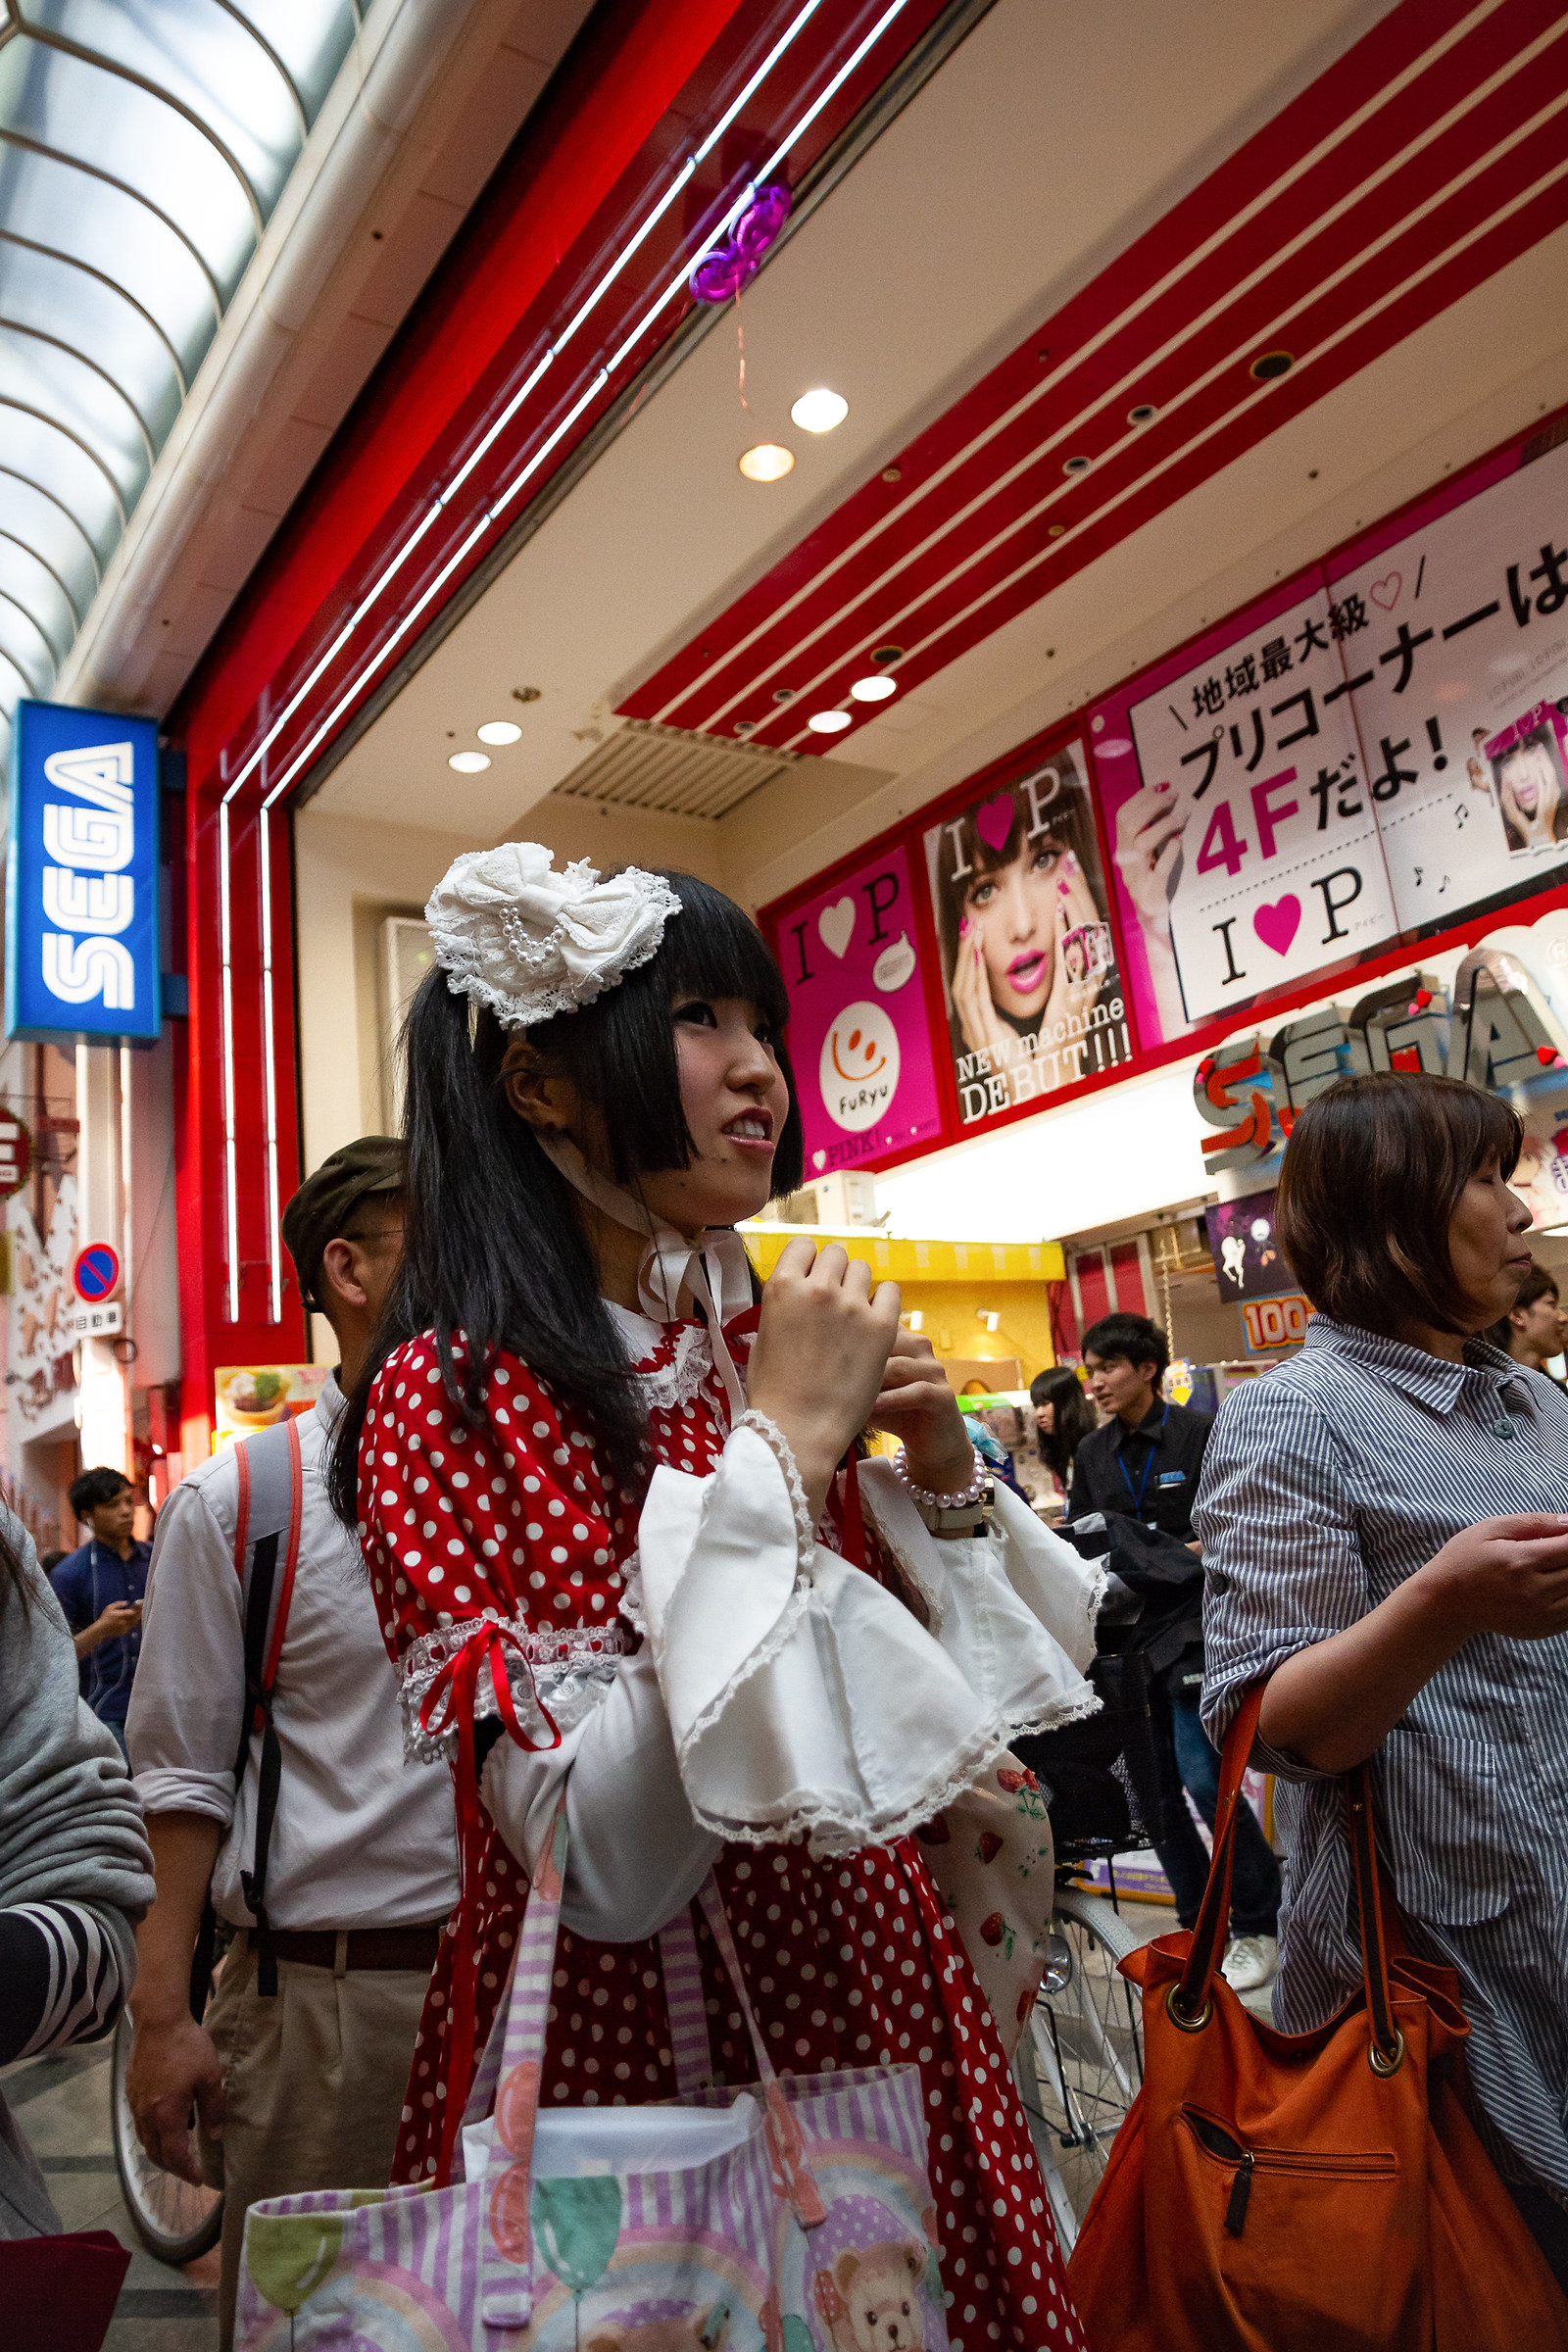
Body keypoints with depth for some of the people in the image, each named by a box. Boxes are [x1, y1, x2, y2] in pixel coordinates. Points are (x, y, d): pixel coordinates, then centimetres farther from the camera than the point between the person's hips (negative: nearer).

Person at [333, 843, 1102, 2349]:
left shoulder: (762, 1350, 1)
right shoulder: (448, 1396, -16)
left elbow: (934, 1723, 7)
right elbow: (604, 1864, -25)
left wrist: (940, 1470, -10)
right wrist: (781, 1449, -25)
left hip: (867, 1997, 6)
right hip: (621, 2046, -5)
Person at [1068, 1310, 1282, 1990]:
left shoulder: (1202, 1433, -4)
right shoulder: (1092, 1454, 13)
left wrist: (1196, 1551, -21)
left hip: (1194, 1630, -5)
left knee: (1204, 1778, -10)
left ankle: (1260, 1923, 10)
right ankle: (1199, 1922, 25)